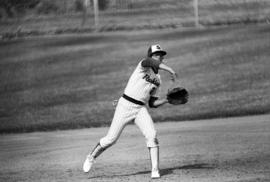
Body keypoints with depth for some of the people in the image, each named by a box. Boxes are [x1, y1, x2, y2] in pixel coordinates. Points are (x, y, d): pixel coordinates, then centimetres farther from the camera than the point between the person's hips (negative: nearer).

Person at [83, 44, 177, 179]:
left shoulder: (158, 80, 14)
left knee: (151, 135, -17)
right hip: (125, 105, -5)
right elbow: (149, 62, -31)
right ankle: (91, 157, 27)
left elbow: (152, 103, 15)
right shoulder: (143, 64, -5)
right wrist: (170, 70, -36)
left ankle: (155, 171, -16)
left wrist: (166, 100, -1)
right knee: (111, 139, 1)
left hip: (140, 109, 5)